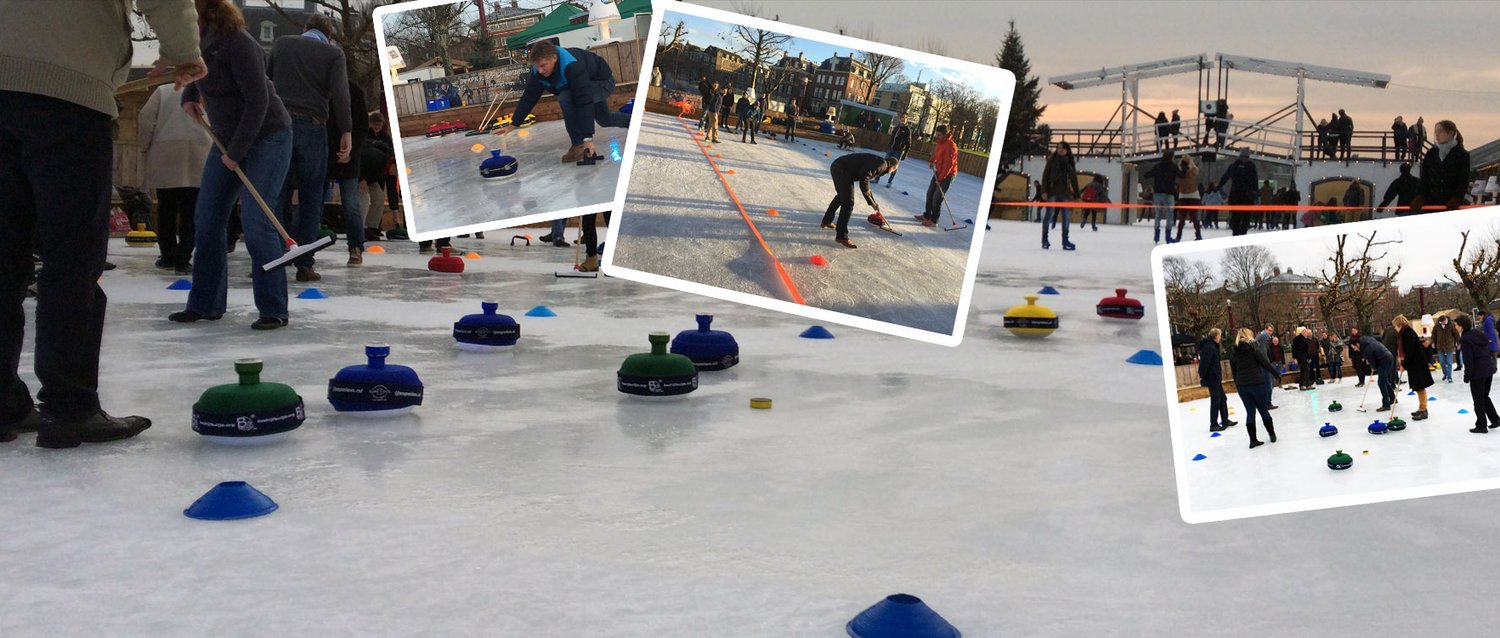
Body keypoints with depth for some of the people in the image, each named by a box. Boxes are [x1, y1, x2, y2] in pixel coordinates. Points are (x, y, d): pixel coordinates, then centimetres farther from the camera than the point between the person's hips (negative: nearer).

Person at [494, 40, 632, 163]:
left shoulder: (572, 66, -43)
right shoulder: (538, 71, -20)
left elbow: (584, 102, -45)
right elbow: (528, 98, -10)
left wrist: (588, 138, -47)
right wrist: (512, 125, -10)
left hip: (604, 82, -9)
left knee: (566, 98, -33)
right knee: (604, 120, 28)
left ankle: (579, 146, -24)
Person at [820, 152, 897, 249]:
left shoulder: (876, 161, 24)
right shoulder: (882, 164, -5)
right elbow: (864, 176, -19)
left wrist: (872, 202, 42)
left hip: (837, 166, 10)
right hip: (842, 170, -10)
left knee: (841, 196, 29)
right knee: (848, 203, -6)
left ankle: (826, 221, 44)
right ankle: (841, 236, -3)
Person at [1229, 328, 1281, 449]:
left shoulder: (1233, 352, 5)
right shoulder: (1253, 348, -7)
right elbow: (1266, 363, -7)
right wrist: (1277, 374, 5)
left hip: (1242, 385, 3)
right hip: (1257, 383, -3)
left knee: (1250, 412, 8)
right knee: (1263, 410, 10)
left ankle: (1253, 440, 7)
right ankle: (1272, 435, 19)